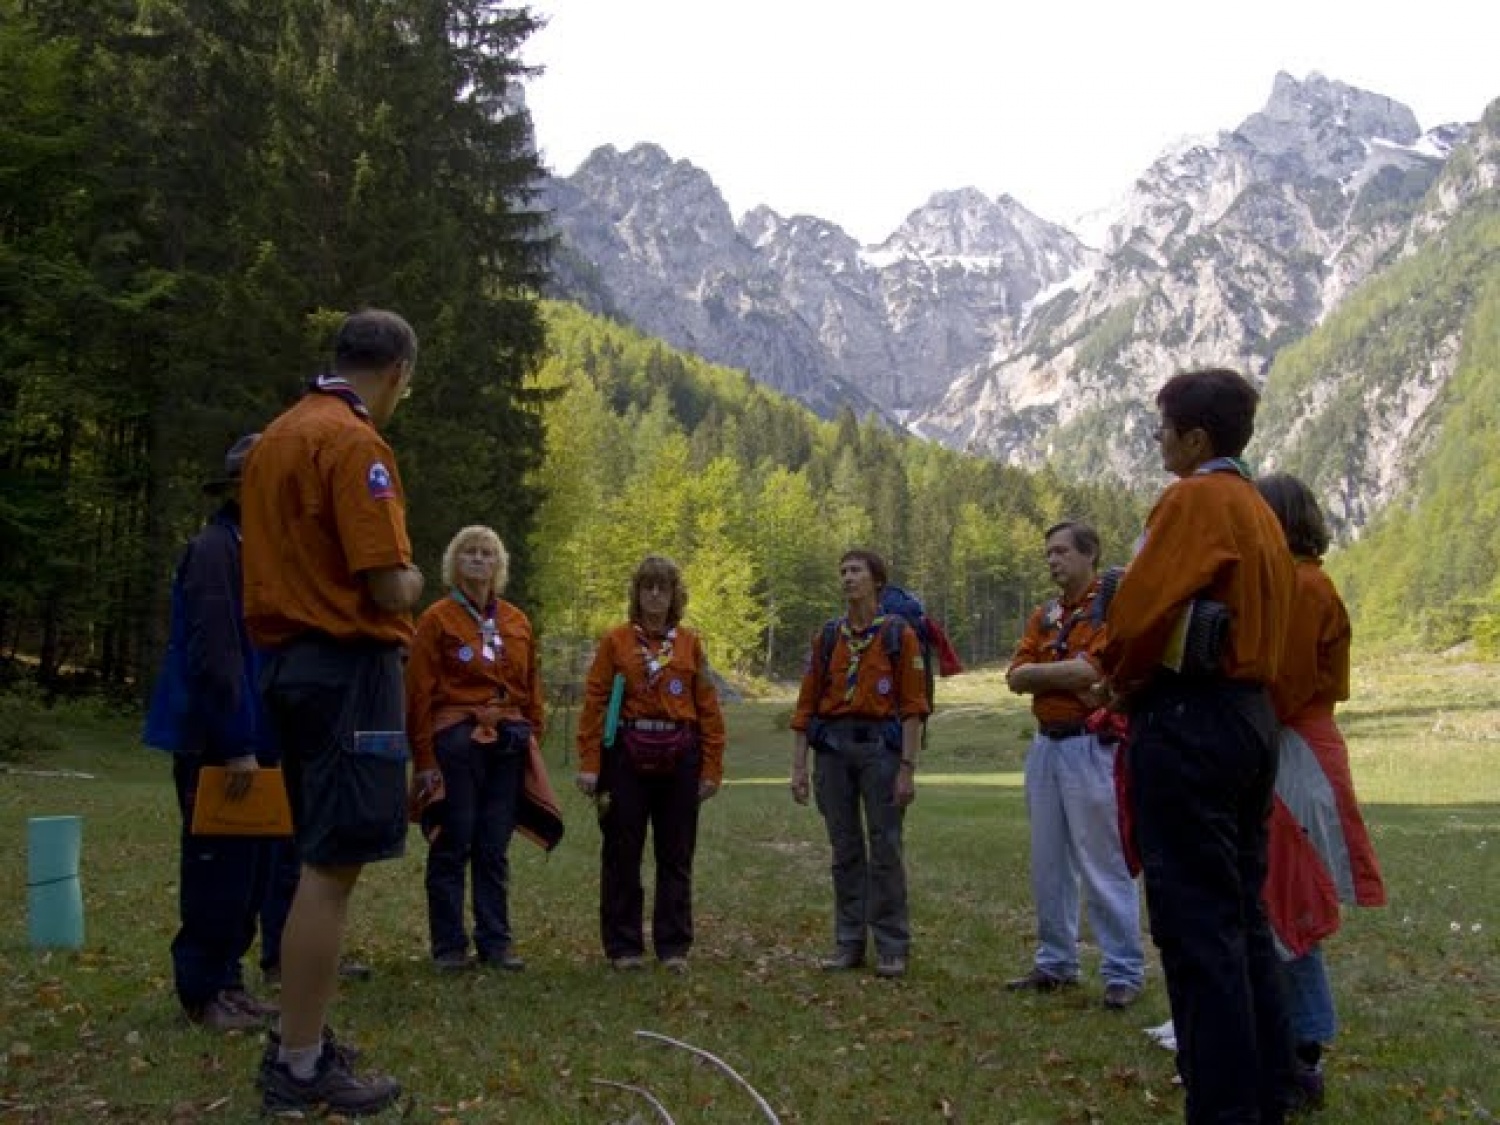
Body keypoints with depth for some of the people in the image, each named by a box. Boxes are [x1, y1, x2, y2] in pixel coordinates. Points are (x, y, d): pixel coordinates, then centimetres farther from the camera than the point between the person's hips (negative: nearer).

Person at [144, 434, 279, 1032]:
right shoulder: (214, 549, -14)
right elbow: (214, 654, -20)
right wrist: (236, 746, -20)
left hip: (250, 740, 9)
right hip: (216, 743, -9)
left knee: (251, 869, 13)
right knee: (220, 869, -1)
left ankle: (227, 982, 23)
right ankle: (204, 993, 11)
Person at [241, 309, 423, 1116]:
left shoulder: (277, 436, 15)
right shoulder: (355, 443, -15)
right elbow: (390, 589, -19)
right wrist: (413, 581, 2)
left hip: (290, 659, 10)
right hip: (346, 667, -10)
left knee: (322, 860, 17)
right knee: (332, 867, -4)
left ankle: (299, 1041, 26)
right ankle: (301, 1069, 3)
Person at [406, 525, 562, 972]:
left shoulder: (517, 623, 11)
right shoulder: (437, 619, -2)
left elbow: (531, 690, 15)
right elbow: (419, 694, -6)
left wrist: (532, 741, 9)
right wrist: (424, 759, -9)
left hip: (507, 745, 4)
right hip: (456, 743, -4)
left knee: (495, 848, 8)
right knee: (452, 846, 1)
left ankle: (495, 941, 15)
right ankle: (449, 946, 10)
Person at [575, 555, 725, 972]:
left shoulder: (690, 643, 6)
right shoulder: (615, 641, 2)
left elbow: (708, 708, 5)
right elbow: (594, 702, -2)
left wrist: (711, 769, 0)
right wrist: (589, 764, -9)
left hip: (679, 759, 1)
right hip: (627, 756, -1)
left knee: (676, 856, 7)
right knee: (622, 854, 5)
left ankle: (674, 947, 18)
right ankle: (624, 946, 17)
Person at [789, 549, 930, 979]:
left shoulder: (900, 635, 0)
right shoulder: (826, 637, 10)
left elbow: (913, 706, -4)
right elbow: (806, 705, 9)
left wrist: (908, 769, -11)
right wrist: (798, 766, 2)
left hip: (880, 747, -3)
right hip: (832, 748, 3)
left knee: (885, 848, -1)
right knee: (845, 849, 8)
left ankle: (892, 947, 8)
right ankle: (849, 943, 16)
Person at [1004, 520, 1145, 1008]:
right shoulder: (1044, 615, 15)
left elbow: (1091, 669, -19)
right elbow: (1015, 677, 6)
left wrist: (1041, 672, -3)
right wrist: (1069, 672, -10)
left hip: (1091, 746, -8)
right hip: (1045, 745, 8)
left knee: (1104, 864, -4)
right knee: (1048, 862, 12)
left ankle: (1123, 972, 5)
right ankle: (1055, 963, 23)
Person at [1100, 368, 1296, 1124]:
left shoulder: (1195, 500, -11)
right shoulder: (1260, 510, 17)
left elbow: (1137, 610, -20)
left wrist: (1120, 677, 0)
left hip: (1187, 722, -10)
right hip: (1252, 716, 10)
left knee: (1197, 926, -5)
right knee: (1242, 917, 15)